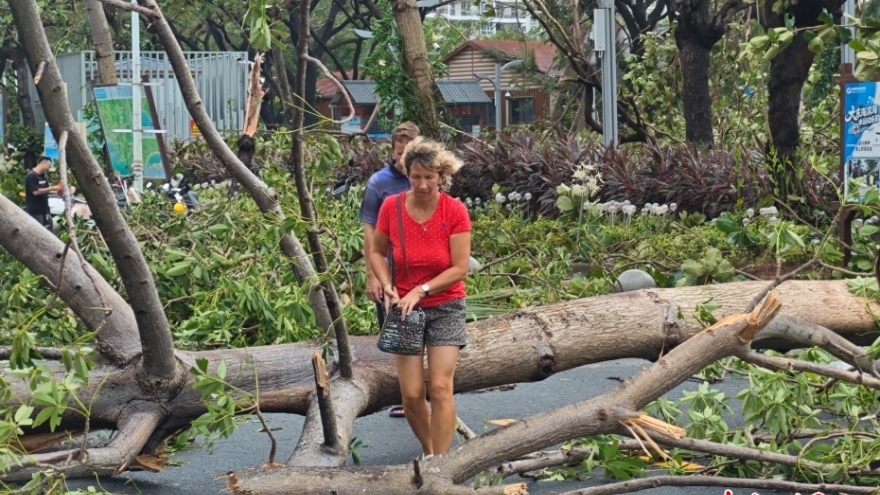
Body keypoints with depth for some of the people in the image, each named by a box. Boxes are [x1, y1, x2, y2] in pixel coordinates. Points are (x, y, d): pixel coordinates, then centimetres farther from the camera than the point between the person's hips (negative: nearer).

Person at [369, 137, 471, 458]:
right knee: (411, 393, -2)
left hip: (445, 308, -2)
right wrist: (387, 285, -10)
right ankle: (428, 452, 22)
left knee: (440, 388, -11)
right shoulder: (392, 207, -7)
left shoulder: (455, 211, -13)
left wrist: (421, 290, -20)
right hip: (405, 307, 2)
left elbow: (460, 268, -13)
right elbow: (377, 251, 6)